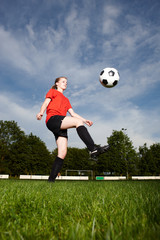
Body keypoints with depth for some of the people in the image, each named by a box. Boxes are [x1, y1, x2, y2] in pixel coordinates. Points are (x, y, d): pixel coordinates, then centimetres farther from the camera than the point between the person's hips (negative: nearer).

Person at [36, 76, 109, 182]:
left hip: (61, 127, 6)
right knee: (78, 122, -28)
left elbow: (73, 113, 25)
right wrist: (41, 112, -19)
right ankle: (93, 149, -39)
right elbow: (46, 103, 3)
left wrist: (85, 120, 11)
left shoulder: (66, 99, 36)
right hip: (53, 119, -6)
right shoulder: (52, 91, 21)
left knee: (62, 153, -7)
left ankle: (51, 179, -5)